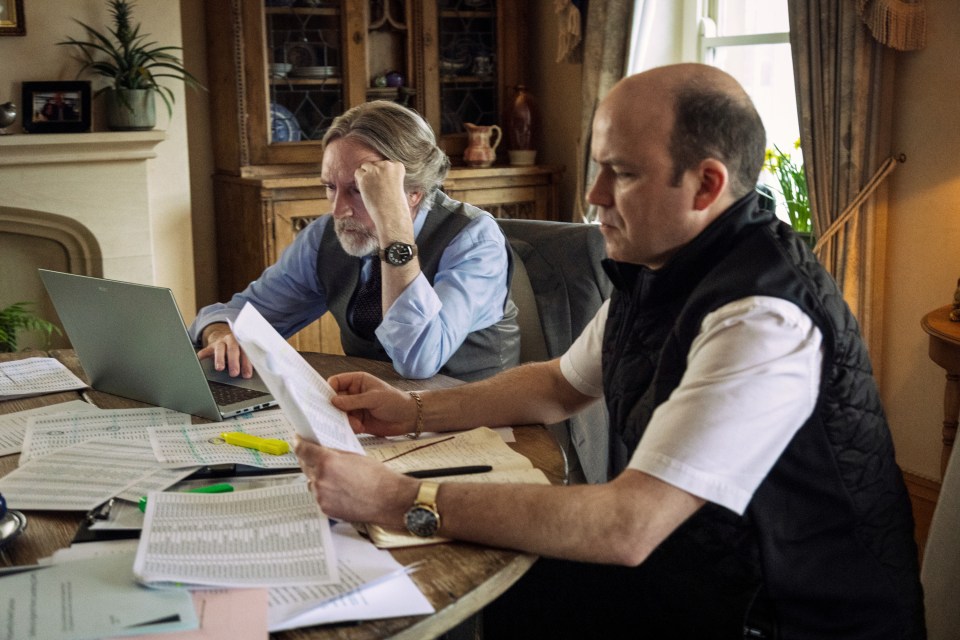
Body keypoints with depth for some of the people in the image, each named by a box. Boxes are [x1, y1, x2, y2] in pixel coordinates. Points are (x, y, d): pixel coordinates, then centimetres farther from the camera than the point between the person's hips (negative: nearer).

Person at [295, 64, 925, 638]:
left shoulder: (765, 322, -29)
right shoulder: (656, 269, -1)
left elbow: (627, 526, -32)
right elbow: (560, 384, 15)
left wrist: (402, 502, -30)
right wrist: (413, 411, 5)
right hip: (686, 567, 7)